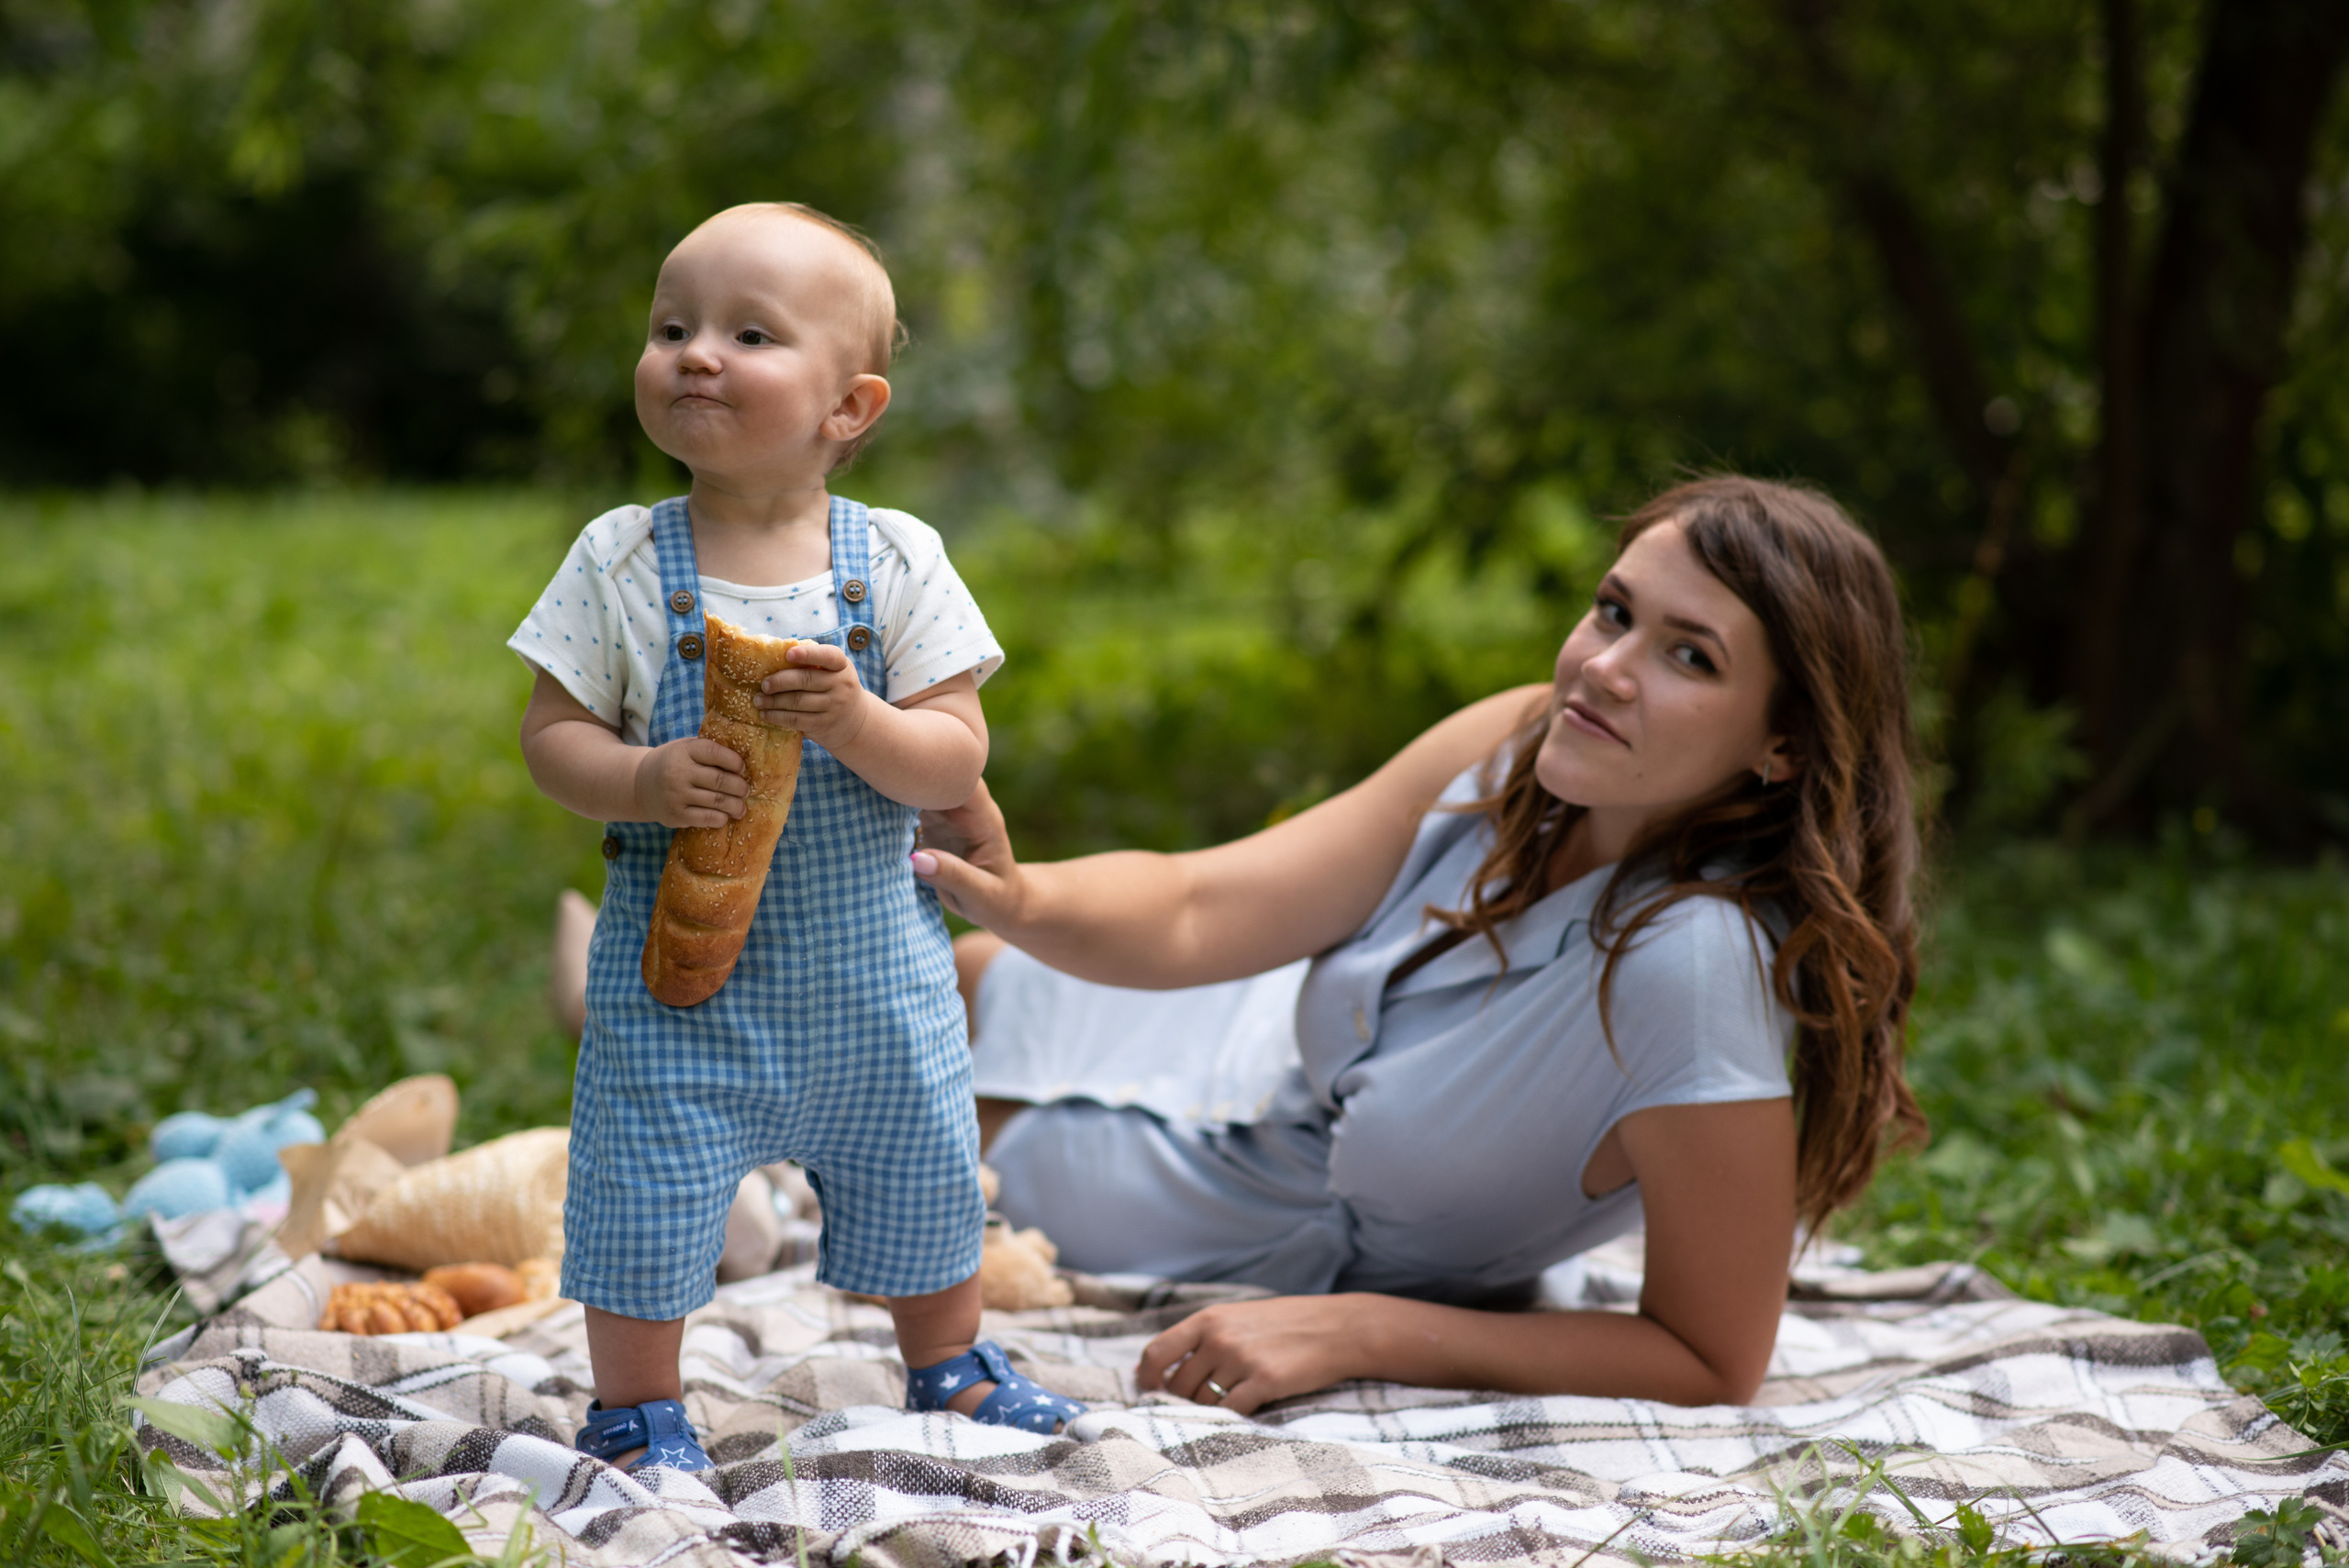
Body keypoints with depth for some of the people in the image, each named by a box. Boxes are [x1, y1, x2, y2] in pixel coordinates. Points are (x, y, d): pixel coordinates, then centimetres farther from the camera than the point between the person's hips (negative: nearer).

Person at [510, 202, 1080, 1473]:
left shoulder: (897, 562, -7)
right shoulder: (620, 565, -7)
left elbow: (957, 759, -9)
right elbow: (552, 733, -5)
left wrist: (858, 723, -28)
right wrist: (642, 781, -24)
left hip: (872, 955, 1)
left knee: (920, 1172, 16)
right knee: (649, 1184, 1)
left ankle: (946, 1367, 40)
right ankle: (635, 1404, 24)